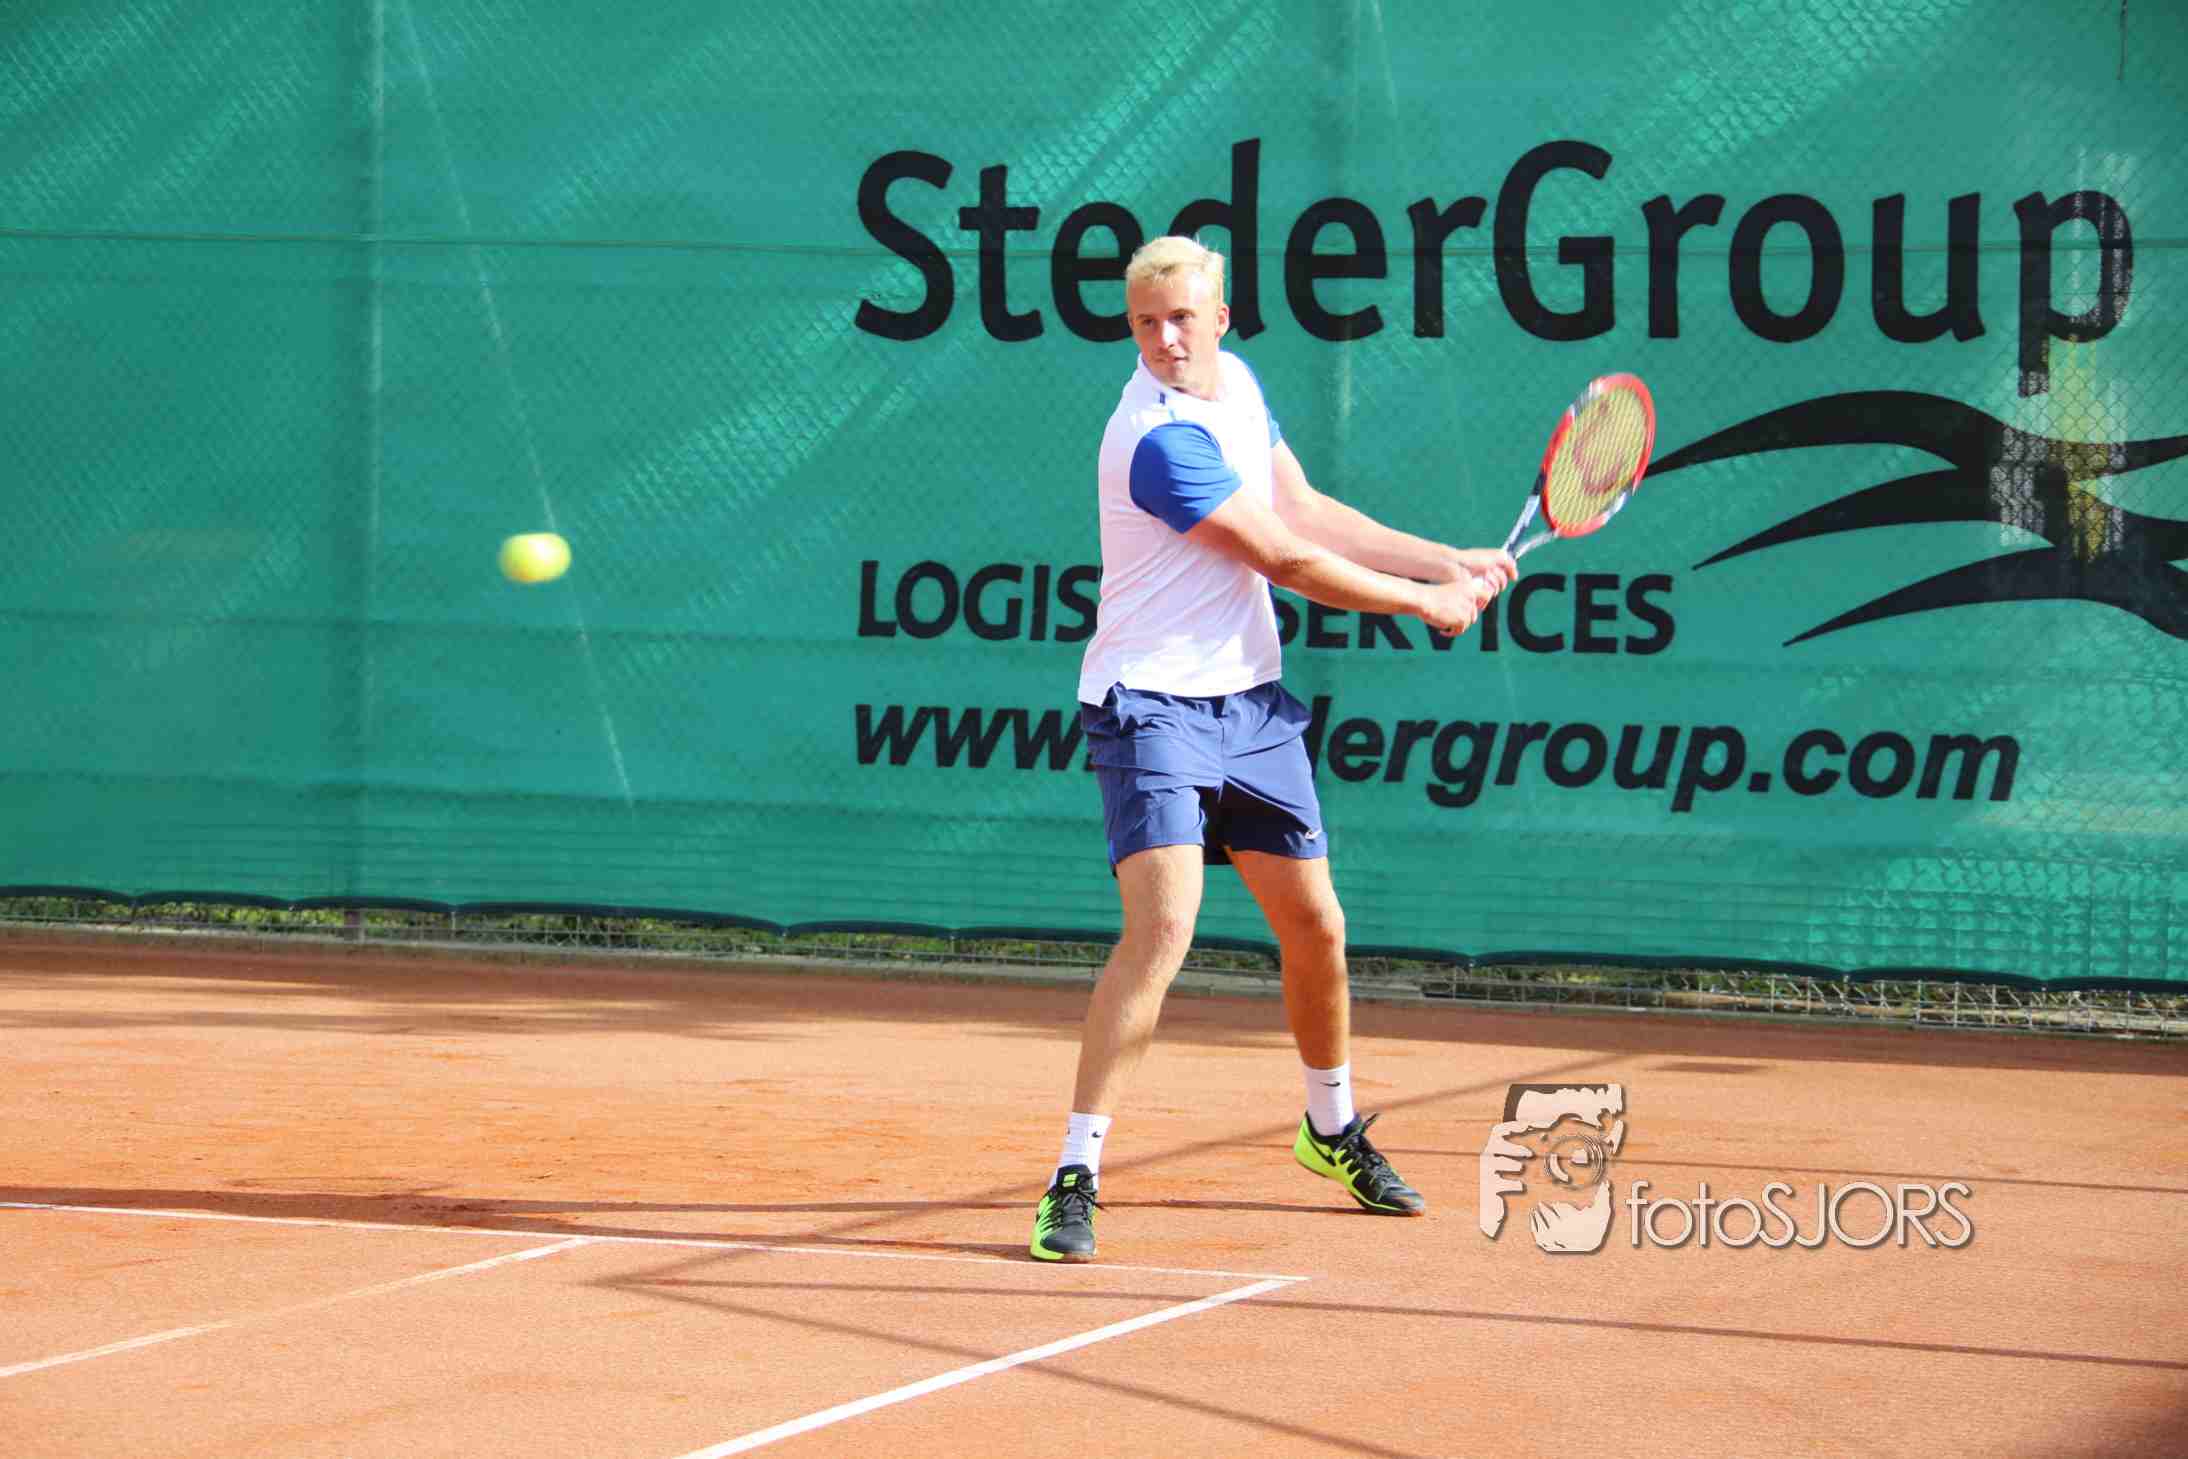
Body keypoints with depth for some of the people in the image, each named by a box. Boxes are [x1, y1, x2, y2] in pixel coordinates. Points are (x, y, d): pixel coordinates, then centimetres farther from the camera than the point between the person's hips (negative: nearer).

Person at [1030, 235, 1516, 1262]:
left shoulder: (1235, 382, 5)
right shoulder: (1162, 440, -23)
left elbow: (1306, 511, 15)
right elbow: (1288, 560, -17)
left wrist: (1449, 561, 9)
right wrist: (1423, 602, -5)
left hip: (1249, 701, 8)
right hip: (1153, 705, -8)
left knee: (1313, 925, 14)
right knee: (1162, 927, -22)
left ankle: (1332, 1128, 38)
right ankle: (1075, 1178, -18)